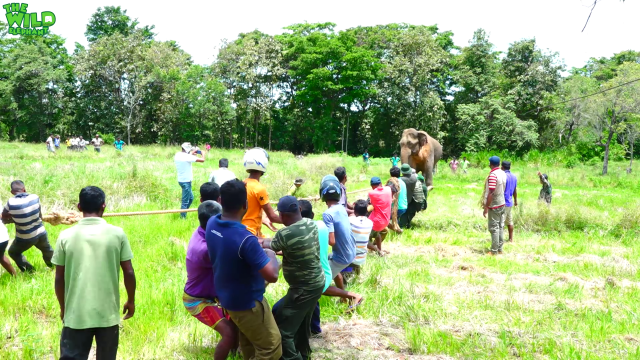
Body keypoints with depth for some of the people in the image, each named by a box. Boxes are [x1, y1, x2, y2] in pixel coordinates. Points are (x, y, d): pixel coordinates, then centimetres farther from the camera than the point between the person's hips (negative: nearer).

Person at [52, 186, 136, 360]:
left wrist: (63, 308, 17)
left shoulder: (66, 236, -4)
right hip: (108, 314, 0)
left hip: (76, 315, 0)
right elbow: (129, 273, -2)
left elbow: (59, 279, 1)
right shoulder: (117, 234, -5)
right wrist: (131, 301, 14)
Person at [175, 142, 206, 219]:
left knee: (190, 198, 21)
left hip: (181, 180, 9)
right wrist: (203, 154, 0)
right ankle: (183, 217, 3)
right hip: (186, 181, -9)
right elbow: (202, 160, -19)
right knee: (185, 201, -2)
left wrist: (192, 153, 21)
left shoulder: (177, 155, 3)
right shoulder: (187, 156, -20)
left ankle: (183, 214, 26)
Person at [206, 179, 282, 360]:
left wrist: (257, 248, 11)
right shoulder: (245, 238, -35)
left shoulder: (211, 224, -10)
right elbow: (272, 276, -31)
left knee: (248, 340, 28)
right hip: (246, 302, -8)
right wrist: (271, 254, -12)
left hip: (226, 296, 8)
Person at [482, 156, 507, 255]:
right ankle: (500, 249, 18)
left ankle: (494, 251, 2)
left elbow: (491, 193, -23)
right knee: (501, 226, 11)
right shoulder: (503, 173, 5)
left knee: (494, 228, -2)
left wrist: (486, 208, -19)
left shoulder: (493, 175, -20)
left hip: (494, 206, -8)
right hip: (502, 203, 8)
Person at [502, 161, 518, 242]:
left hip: (503, 203, -8)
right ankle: (511, 239, 20)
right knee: (510, 221, 14)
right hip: (510, 202, 8)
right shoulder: (514, 177, 9)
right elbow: (515, 190, 18)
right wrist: (515, 200, 29)